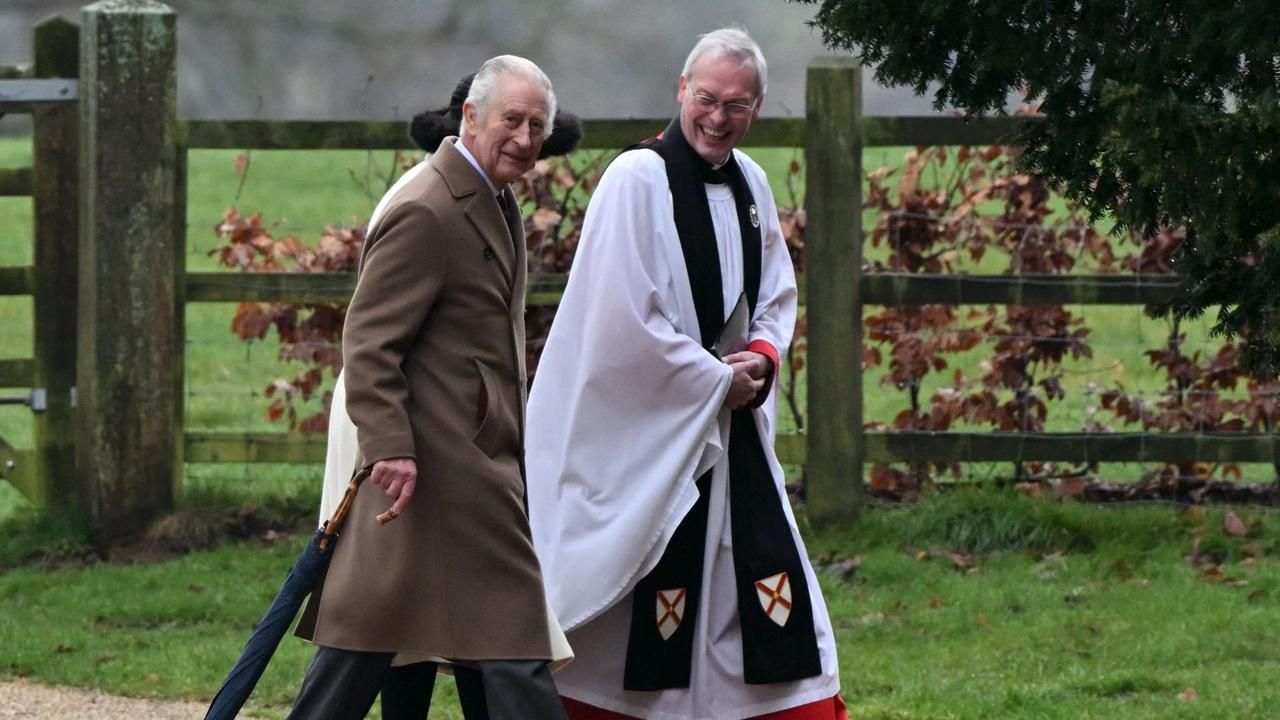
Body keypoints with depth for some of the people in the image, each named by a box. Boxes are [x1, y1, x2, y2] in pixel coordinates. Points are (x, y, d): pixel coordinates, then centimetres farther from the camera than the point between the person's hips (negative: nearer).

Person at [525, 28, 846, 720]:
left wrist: (762, 356, 0)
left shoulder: (749, 183, 8)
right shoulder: (636, 180, -14)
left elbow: (777, 293, 21)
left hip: (731, 428, 7)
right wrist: (717, 380, -12)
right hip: (644, 431, -7)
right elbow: (625, 320, -19)